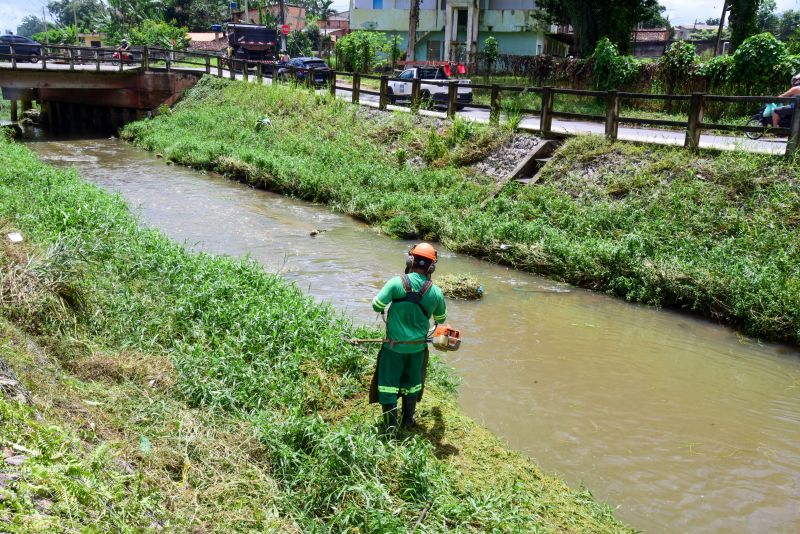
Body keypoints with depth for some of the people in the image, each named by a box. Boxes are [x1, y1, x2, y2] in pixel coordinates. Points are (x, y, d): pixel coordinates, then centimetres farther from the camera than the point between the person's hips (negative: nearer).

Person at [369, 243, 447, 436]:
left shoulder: (396, 283, -19)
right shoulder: (436, 292, -10)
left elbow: (376, 306, -17)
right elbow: (441, 318, 6)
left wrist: (391, 300, 5)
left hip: (394, 346, -2)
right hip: (418, 346, 3)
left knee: (388, 383, 11)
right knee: (412, 382, 21)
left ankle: (391, 425, 11)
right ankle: (408, 420, 36)